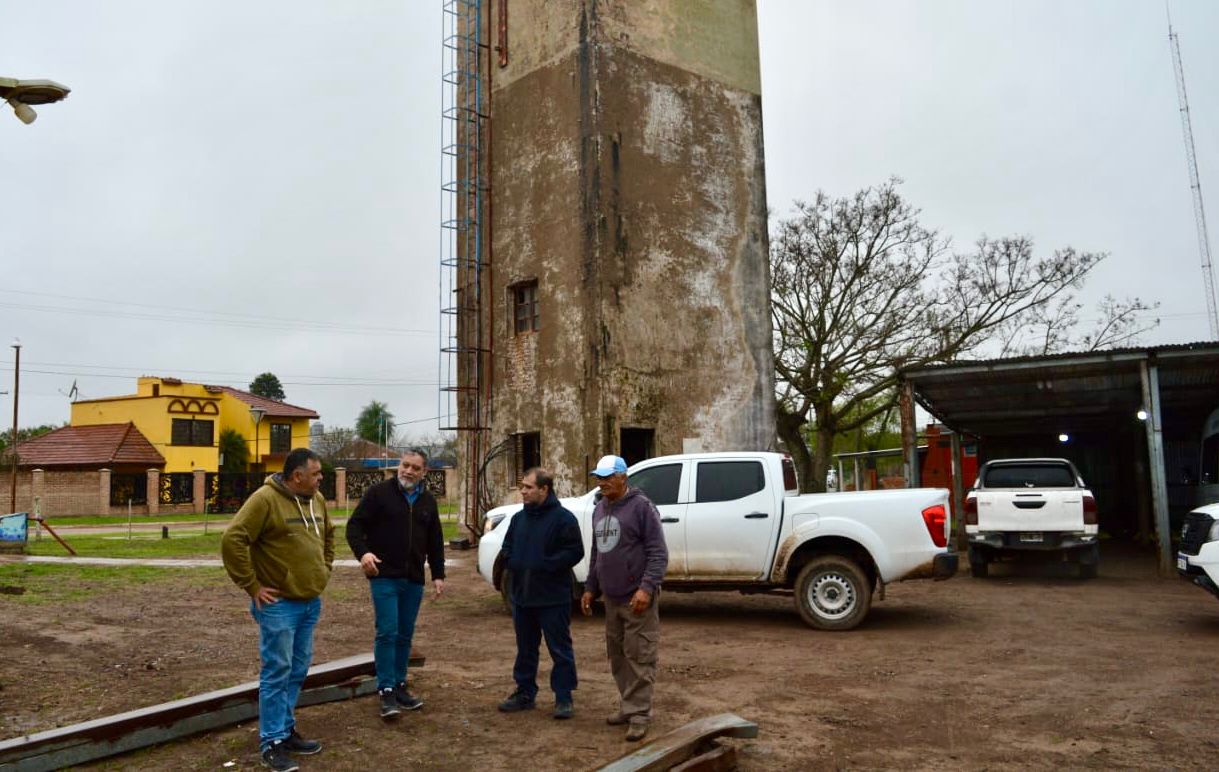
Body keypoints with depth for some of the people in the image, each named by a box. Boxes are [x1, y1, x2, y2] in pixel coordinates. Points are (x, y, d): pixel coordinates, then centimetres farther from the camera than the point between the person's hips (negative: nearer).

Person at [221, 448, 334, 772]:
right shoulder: (265, 499, -16)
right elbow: (232, 540, -21)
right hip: (279, 604, -7)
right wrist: (252, 586, -17)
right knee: (277, 673, 0)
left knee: (297, 672, 15)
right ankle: (272, 743, 10)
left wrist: (324, 570, 16)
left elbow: (328, 535, 25)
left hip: (311, 602, 8)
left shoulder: (317, 500, 8)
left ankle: (286, 730, 28)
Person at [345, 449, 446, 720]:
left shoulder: (428, 502, 12)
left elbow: (435, 542, 18)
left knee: (405, 635, 11)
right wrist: (363, 552, -23)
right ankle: (386, 691, -2)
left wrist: (438, 574, 13)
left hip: (413, 580, 5)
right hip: (384, 576, -5)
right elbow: (355, 526, -6)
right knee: (387, 633, -9)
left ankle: (399, 686, 22)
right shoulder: (379, 493, -4)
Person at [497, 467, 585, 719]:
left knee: (560, 649, 1)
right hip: (522, 595, 7)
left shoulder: (563, 518, -11)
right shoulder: (519, 518, 11)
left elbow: (574, 552, -16)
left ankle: (564, 698, 10)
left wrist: (544, 566, -20)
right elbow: (507, 548, 20)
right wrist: (513, 563, -1)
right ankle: (525, 693, 30)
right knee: (525, 648, 17)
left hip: (553, 597, -7)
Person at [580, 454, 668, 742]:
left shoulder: (641, 506, -10)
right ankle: (628, 706, 25)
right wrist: (590, 588, 18)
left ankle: (639, 714, 3)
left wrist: (647, 588, -23)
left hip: (637, 598, -7)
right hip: (611, 598, 7)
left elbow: (658, 553, -14)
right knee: (617, 656, 13)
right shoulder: (599, 509, 13)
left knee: (639, 657, -4)